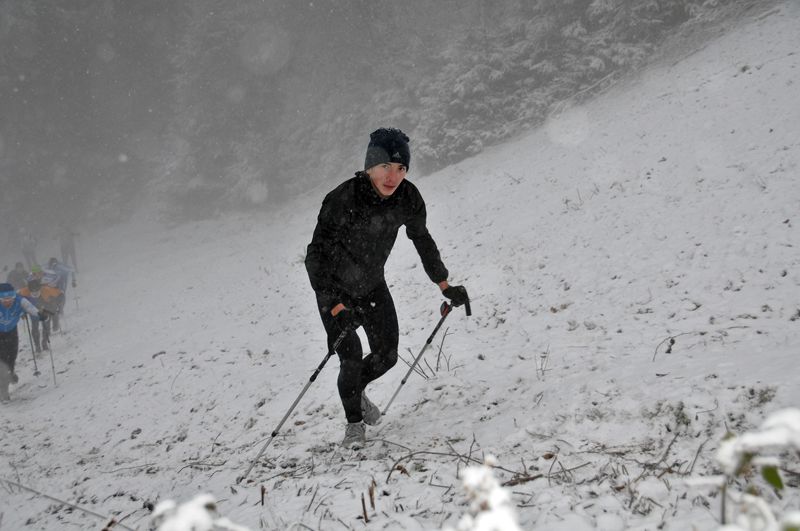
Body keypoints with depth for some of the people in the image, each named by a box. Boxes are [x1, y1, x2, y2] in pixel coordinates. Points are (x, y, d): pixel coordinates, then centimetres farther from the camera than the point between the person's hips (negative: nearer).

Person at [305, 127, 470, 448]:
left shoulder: (408, 198, -18)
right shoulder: (343, 200, -33)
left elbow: (422, 241, 1)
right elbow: (317, 257, -31)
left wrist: (445, 285, 4)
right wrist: (337, 308, -38)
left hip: (372, 286, 5)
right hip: (334, 290, -5)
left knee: (387, 355, 7)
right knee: (352, 358, -10)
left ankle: (357, 390, 41)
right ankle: (354, 422, 19)